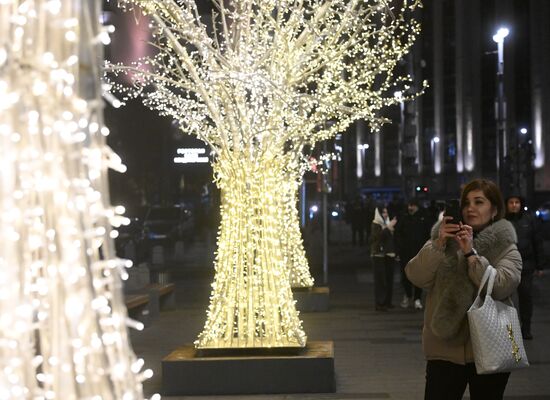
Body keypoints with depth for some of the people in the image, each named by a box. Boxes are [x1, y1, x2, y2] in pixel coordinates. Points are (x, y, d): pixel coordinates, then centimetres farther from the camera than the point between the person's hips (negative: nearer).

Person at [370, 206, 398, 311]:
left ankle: (387, 301, 14)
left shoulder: (387, 224, 15)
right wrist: (388, 227, -24)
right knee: (380, 279, -9)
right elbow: (379, 235, -21)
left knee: (389, 279, 6)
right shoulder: (375, 225, -3)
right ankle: (379, 303, -9)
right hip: (379, 255, -6)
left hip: (389, 255, 6)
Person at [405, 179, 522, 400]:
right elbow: (416, 277, -6)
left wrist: (471, 252, -20)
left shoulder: (505, 247, 0)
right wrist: (438, 244, -18)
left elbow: (501, 287, -18)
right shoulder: (444, 237, 6)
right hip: (445, 348, 1)